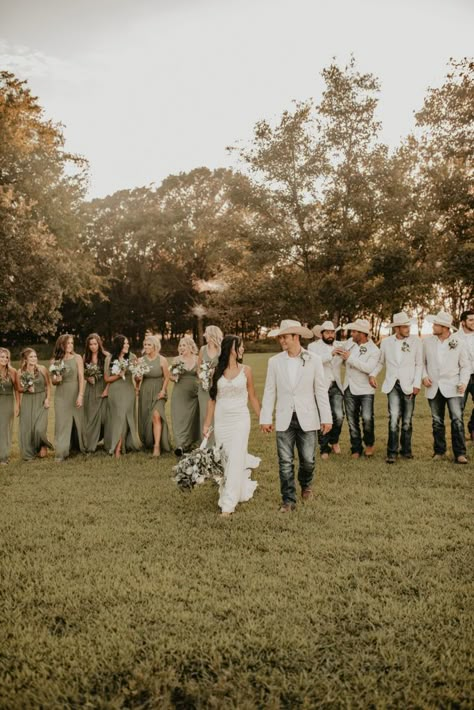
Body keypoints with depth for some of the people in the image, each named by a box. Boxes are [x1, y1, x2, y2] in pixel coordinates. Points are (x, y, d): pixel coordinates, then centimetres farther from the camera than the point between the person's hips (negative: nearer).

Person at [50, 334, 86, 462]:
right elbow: (53, 381, 10)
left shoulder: (77, 358, -2)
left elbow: (81, 378, -7)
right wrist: (56, 380, -14)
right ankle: (61, 452, 2)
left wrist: (80, 395, -15)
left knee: (77, 421, 8)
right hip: (61, 396, 1)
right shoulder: (54, 361, 2)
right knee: (62, 422, -1)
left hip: (75, 394, -1)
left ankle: (79, 447, 26)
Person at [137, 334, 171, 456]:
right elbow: (138, 378, 12)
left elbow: (167, 377, -2)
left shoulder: (162, 360, -6)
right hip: (145, 391, 4)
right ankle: (148, 443, 29)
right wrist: (138, 378, -8)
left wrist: (163, 390, -12)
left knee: (156, 415, -20)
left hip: (158, 391, -4)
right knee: (145, 418, 8)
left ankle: (157, 446, -20)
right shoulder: (141, 360, 3)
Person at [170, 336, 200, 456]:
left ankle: (188, 443, 23)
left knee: (191, 418, 7)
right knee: (179, 417, -9)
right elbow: (171, 376, 9)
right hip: (179, 393, -1)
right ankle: (180, 445, -12)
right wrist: (174, 377, -13)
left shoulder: (197, 359, 1)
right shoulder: (177, 360, 2)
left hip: (193, 393, 1)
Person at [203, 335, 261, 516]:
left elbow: (252, 397, 6)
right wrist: (206, 424, 6)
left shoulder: (245, 370, 0)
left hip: (240, 420, -2)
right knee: (224, 460, 11)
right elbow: (212, 399, 7)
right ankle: (243, 488, 37)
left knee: (235, 461, -7)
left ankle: (228, 503, 0)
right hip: (221, 420, 2)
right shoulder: (217, 372, 3)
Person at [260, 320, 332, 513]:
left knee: (308, 459, 7)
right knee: (285, 462, 3)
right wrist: (265, 418, 0)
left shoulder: (314, 360, -3)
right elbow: (269, 392, 3)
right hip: (284, 420, 1)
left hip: (307, 419, -1)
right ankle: (288, 500, 16)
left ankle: (305, 484, 38)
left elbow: (321, 390, -1)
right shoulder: (274, 361, 1)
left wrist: (326, 417, -3)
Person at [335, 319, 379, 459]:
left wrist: (350, 358, -24)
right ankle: (356, 449, 21)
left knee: (367, 418, -17)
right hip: (349, 389, 5)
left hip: (365, 389, -5)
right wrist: (339, 351, 1)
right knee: (352, 421, 8)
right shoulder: (350, 342, 3)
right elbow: (341, 349, 26)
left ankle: (369, 443, 10)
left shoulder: (373, 350, -11)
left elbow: (369, 368, -26)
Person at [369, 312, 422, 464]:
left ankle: (405, 450, 24)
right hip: (392, 385, 0)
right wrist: (372, 374, -1)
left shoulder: (415, 341, 0)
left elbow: (419, 364, 1)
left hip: (408, 386, 0)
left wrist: (417, 384, -6)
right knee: (394, 418, -11)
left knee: (407, 421, 9)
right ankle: (392, 452, -4)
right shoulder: (386, 342, 4)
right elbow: (380, 362, 15)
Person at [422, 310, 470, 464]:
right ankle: (439, 451, 21)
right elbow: (422, 361, 11)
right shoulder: (427, 341, 3)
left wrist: (463, 382, -10)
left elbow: (465, 365, 3)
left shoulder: (458, 342, -2)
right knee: (437, 421, 10)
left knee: (457, 420, -8)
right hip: (433, 388, 2)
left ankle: (460, 454, -2)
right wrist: (424, 376, -5)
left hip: (452, 387, -2)